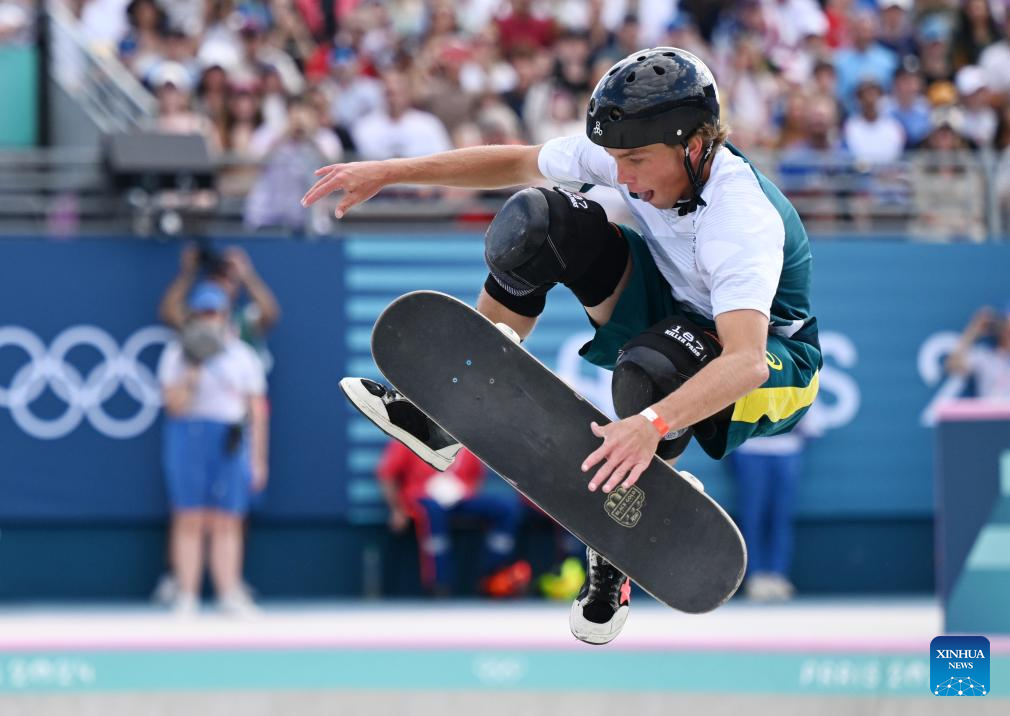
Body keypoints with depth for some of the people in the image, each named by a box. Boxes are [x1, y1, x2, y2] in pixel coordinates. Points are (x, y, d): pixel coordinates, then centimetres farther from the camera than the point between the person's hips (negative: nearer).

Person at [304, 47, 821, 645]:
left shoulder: (744, 220, -38)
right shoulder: (634, 151, -17)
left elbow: (745, 363, -51)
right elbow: (516, 163, -1)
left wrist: (653, 424, -65)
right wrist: (387, 173, -4)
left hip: (778, 360, -7)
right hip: (670, 305, 7)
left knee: (651, 369, -41)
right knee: (542, 219, -14)